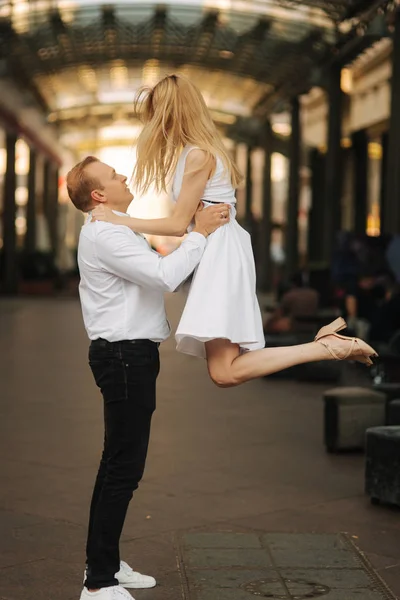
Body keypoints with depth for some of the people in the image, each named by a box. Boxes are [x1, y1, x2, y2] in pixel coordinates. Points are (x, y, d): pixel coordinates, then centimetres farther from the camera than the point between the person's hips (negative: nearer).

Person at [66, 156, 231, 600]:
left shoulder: (113, 232, 18)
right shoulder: (104, 235, -17)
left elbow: (154, 273, 20)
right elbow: (164, 276, -25)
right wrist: (199, 234, -16)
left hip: (129, 354, 11)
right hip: (125, 356, -11)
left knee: (117, 463, 16)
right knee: (124, 468, -9)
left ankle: (104, 564, 26)